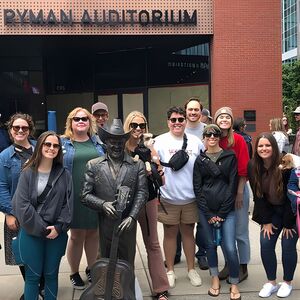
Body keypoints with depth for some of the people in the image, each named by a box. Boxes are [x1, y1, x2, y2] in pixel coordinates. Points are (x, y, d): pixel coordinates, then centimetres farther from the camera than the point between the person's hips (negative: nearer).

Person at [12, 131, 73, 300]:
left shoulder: (64, 175, 3)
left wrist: (59, 227, -10)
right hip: (31, 233, -2)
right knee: (33, 276, 5)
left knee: (51, 275, 11)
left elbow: (68, 204, 1)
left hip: (56, 233, 2)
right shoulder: (28, 173, -3)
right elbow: (22, 204, -9)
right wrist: (41, 228, -11)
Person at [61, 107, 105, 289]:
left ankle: (91, 269, 32)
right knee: (77, 235, 7)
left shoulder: (97, 141, 10)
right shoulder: (63, 143, 1)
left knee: (94, 234, 12)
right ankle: (74, 273, 26)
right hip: (75, 197, -3)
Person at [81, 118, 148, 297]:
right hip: (104, 224, 0)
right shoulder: (93, 165, 3)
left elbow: (142, 193, -3)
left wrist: (131, 217, -13)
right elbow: (85, 194, 1)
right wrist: (102, 204, -17)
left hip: (127, 224, 0)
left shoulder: (137, 165, 2)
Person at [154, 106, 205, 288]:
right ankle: (170, 270, 26)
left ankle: (191, 269, 29)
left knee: (188, 232, 14)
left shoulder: (195, 142, 2)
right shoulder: (160, 141, -5)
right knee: (170, 233, 11)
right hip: (168, 198, -2)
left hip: (191, 197, 2)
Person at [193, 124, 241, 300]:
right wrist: (208, 214, -4)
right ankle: (215, 278, 28)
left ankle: (234, 284, 11)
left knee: (230, 248, -7)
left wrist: (222, 213, -6)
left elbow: (232, 185, -2)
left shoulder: (230, 156, 2)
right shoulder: (200, 160, 7)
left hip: (226, 209, -2)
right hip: (206, 209, 2)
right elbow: (197, 187, 3)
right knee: (211, 245, 9)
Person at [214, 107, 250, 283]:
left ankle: (243, 268, 18)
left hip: (238, 189, -3)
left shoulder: (238, 140, -9)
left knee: (240, 231, 4)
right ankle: (228, 264, 27)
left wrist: (239, 192, -12)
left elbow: (244, 169, -10)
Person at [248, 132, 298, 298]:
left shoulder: (285, 166, -24)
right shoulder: (253, 166, -11)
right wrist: (266, 221, -7)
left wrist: (288, 223, -15)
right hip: (271, 211, 4)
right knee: (265, 244, -4)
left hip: (291, 211, -4)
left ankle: (287, 282, 18)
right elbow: (258, 195, -6)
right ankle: (271, 282, 13)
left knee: (288, 245, -2)